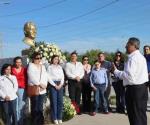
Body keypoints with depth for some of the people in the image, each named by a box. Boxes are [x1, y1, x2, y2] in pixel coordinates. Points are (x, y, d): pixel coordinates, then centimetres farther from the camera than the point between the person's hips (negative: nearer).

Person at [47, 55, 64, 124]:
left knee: (60, 101, 2)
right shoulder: (50, 67, 4)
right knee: (54, 101, -4)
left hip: (60, 84, 4)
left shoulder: (60, 67, 17)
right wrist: (55, 85, -11)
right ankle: (54, 118, 3)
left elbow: (62, 76, 11)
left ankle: (59, 117, 11)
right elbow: (49, 77, -4)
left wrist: (61, 84, -4)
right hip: (53, 85, -4)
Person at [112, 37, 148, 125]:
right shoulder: (141, 56, 15)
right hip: (142, 87, 10)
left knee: (135, 115, 1)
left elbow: (129, 75, -24)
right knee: (141, 114, 17)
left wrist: (116, 71, -15)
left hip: (134, 89, -10)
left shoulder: (133, 58, -17)